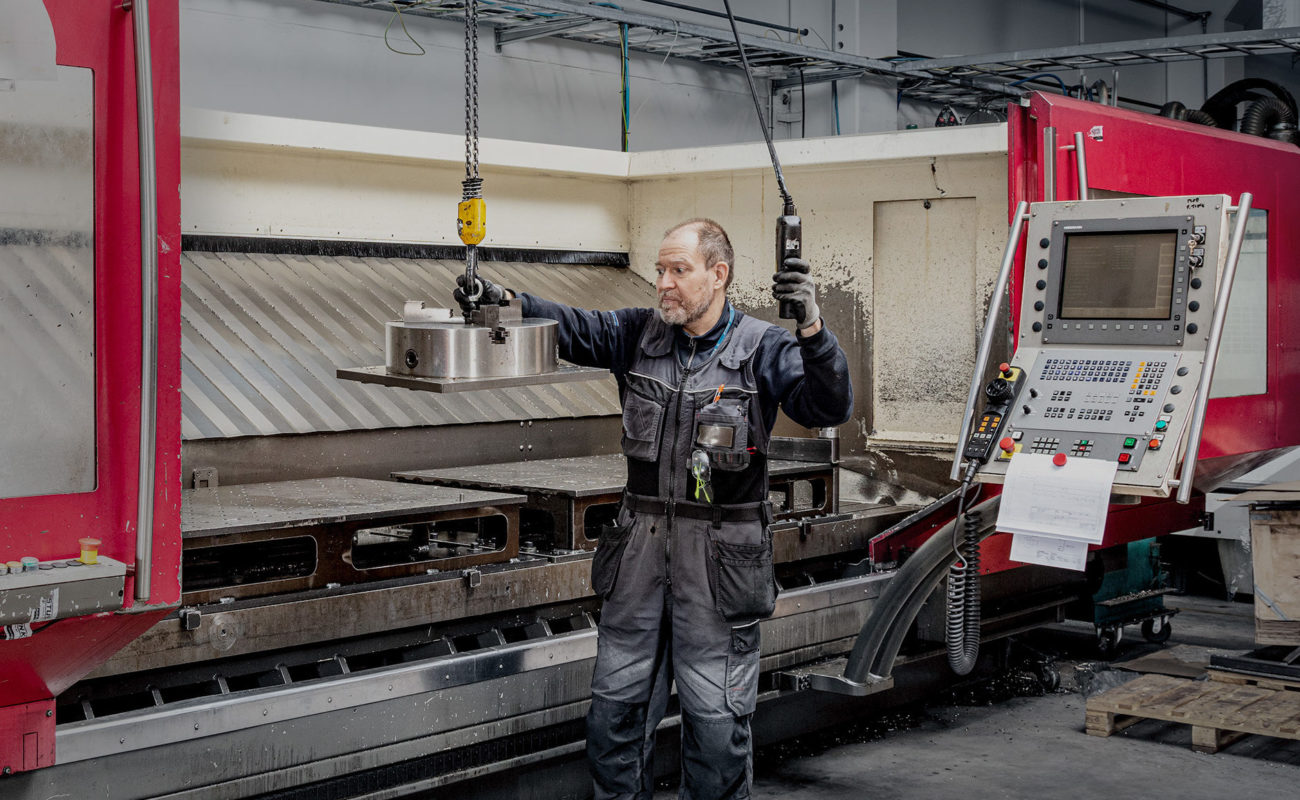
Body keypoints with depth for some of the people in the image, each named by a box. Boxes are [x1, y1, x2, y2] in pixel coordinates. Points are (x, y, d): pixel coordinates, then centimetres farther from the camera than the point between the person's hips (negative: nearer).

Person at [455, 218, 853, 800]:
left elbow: (829, 408, -17)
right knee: (615, 702, 12)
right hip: (641, 544, 4)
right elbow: (572, 328, -3)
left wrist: (812, 327, -33)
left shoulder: (762, 348, -7)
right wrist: (504, 300, -21)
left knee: (716, 716, 4)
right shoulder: (638, 334, 6)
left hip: (720, 558, -4)